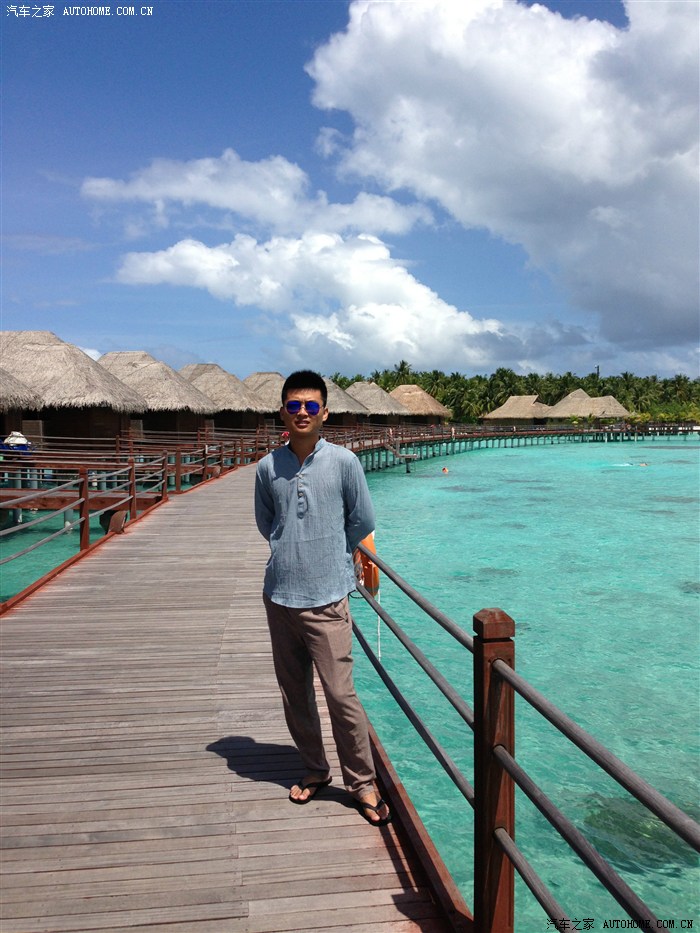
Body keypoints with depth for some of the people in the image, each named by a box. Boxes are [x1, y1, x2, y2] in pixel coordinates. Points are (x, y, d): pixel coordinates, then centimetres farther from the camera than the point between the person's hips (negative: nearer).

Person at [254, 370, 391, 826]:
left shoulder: (343, 461, -6)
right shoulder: (268, 467, 3)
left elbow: (364, 522, 4)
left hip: (326, 597, -3)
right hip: (280, 595, 4)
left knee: (341, 694, -3)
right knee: (295, 694, 13)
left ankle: (363, 782, 17)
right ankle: (315, 770, 34)